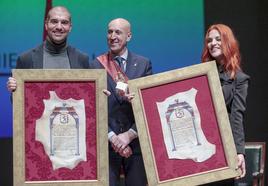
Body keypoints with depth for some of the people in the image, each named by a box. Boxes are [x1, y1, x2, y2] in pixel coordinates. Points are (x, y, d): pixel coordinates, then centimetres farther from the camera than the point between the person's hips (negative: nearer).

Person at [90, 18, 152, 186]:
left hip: (136, 142, 1)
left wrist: (129, 135, -9)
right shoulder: (97, 65, 2)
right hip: (106, 143, -1)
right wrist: (112, 137, -11)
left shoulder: (144, 64, 5)